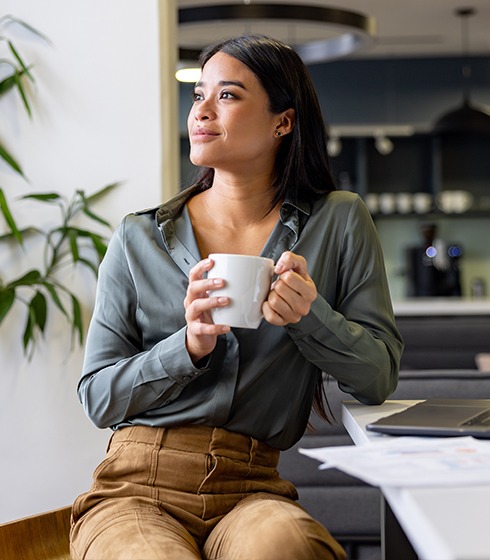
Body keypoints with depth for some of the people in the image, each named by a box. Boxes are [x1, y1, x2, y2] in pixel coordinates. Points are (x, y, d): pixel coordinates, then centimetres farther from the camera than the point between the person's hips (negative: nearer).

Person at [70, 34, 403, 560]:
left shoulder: (339, 223, 8)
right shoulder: (138, 238, 9)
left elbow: (379, 377, 4)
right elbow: (97, 397, 6)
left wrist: (311, 315, -15)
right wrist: (189, 346, -12)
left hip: (253, 490, 0)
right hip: (137, 487, 0)